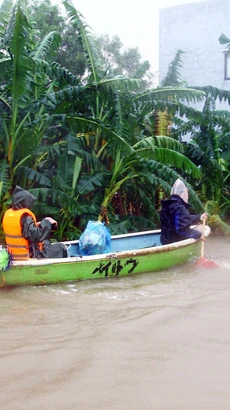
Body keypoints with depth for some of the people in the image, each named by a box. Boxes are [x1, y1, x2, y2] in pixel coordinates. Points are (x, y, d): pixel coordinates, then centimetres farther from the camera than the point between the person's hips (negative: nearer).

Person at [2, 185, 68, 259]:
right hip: (30, 257, -9)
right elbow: (36, 236, -29)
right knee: (61, 248, 4)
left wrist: (36, 225, 7)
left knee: (45, 243, 30)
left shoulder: (8, 214, 1)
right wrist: (46, 222, -17)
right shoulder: (25, 217, -25)